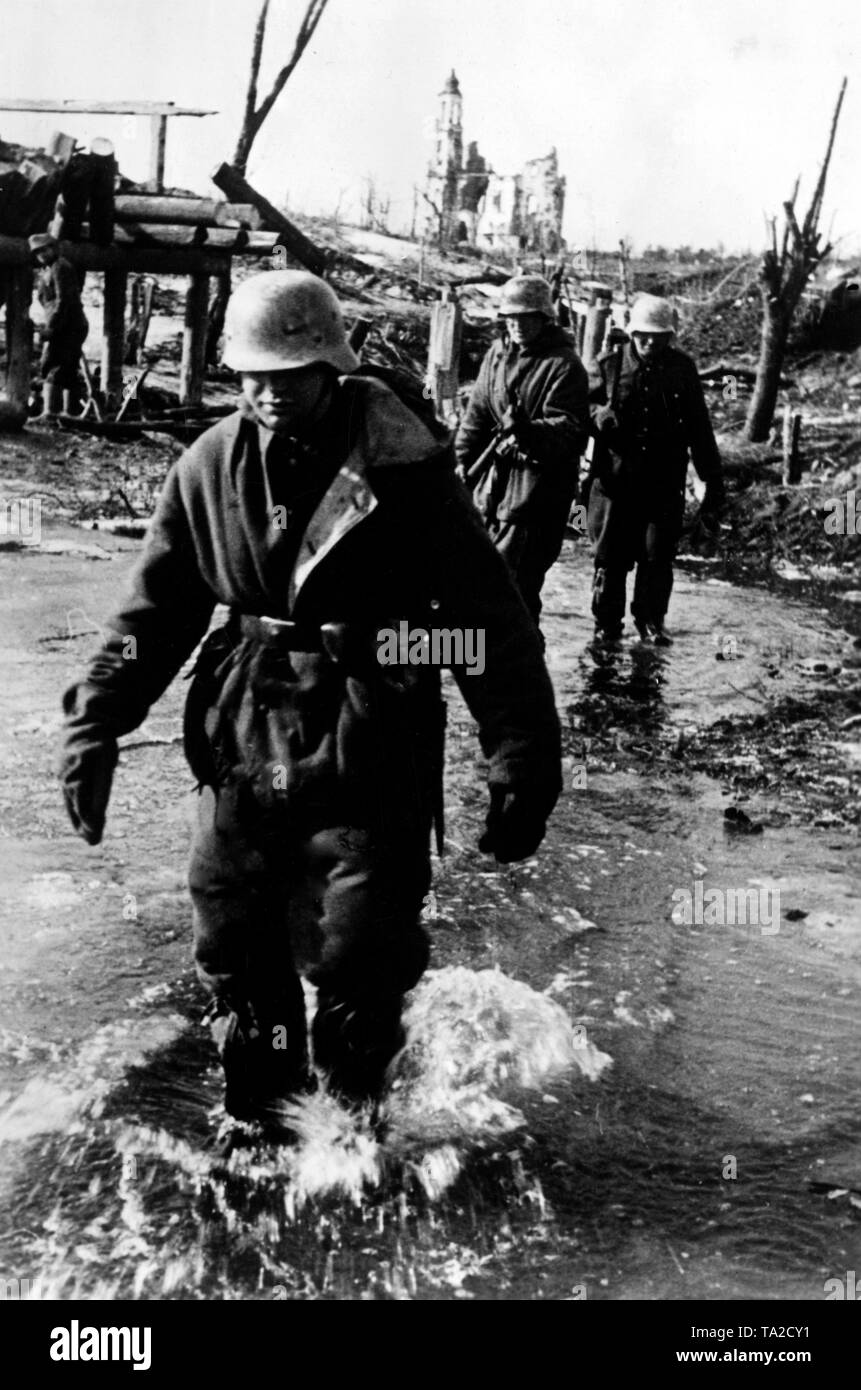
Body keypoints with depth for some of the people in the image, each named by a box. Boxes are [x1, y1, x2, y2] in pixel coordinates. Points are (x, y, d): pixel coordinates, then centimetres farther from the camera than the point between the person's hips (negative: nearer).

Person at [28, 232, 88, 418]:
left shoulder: (60, 267, -9)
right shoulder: (49, 270, 22)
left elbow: (63, 300, -18)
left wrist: (50, 327, -21)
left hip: (66, 328, -10)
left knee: (51, 368, -16)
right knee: (68, 373, 13)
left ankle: (49, 412, -25)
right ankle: (68, 413, 18)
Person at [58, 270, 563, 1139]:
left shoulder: (406, 471, -11)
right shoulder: (210, 469, 1)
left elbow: (489, 623, -10)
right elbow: (153, 612, 8)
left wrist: (523, 765, -12)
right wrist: (95, 726, 2)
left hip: (370, 759, -4)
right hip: (242, 750, 4)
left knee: (358, 970, 1)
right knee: (234, 964, 13)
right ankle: (259, 1125, 37)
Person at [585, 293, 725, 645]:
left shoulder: (682, 369, 5)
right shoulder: (610, 365, 1)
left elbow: (699, 428, 9)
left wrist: (713, 481, 9)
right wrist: (598, 415, -15)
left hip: (665, 483, 1)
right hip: (615, 479, -1)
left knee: (658, 555, 1)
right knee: (611, 555, 3)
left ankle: (651, 621, 18)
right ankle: (607, 624, 17)